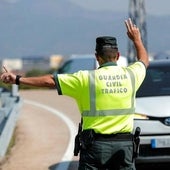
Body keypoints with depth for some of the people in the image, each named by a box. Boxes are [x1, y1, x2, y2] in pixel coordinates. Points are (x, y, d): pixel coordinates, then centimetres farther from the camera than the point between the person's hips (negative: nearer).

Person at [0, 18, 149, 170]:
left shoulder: (87, 79, -6)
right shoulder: (130, 75, 3)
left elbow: (50, 81, -4)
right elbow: (144, 61, 26)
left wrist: (18, 79, 2)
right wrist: (136, 39, 42)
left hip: (95, 145, -2)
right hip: (124, 145, 2)